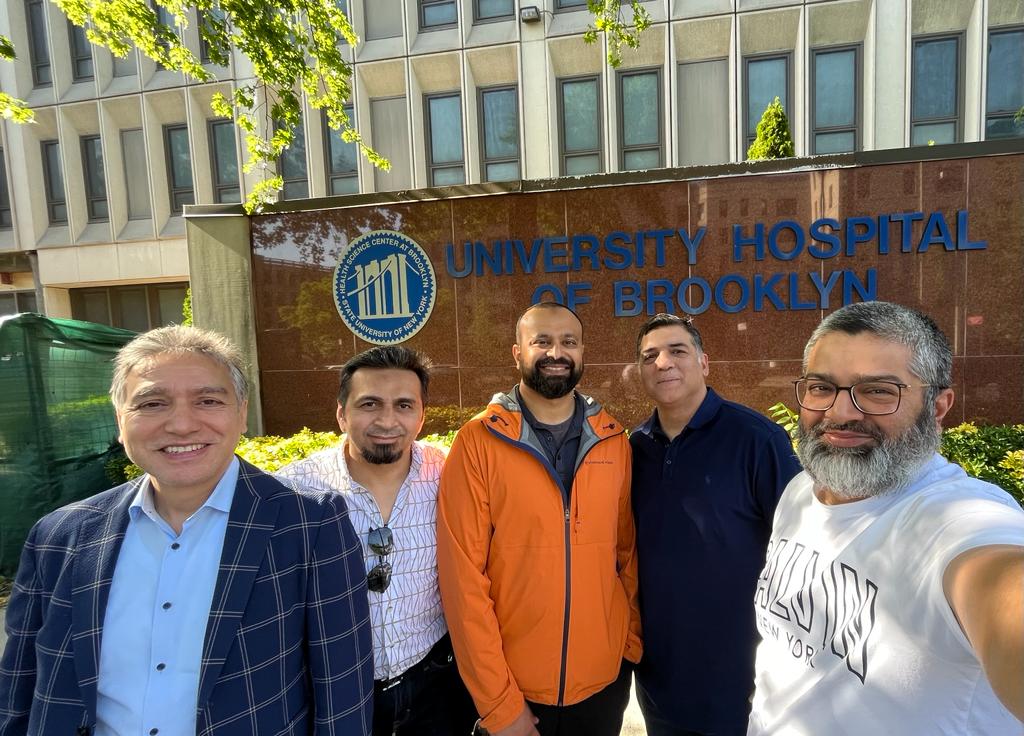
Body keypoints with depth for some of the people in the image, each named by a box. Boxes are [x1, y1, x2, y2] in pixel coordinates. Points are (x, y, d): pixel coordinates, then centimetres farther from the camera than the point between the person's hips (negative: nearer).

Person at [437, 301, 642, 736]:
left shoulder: (613, 441, -1)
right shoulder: (478, 442, -12)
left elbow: (628, 552, 6)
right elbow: (463, 576, -13)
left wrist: (634, 644, 1)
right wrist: (497, 701, -11)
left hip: (604, 680, 3)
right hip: (511, 688, -3)